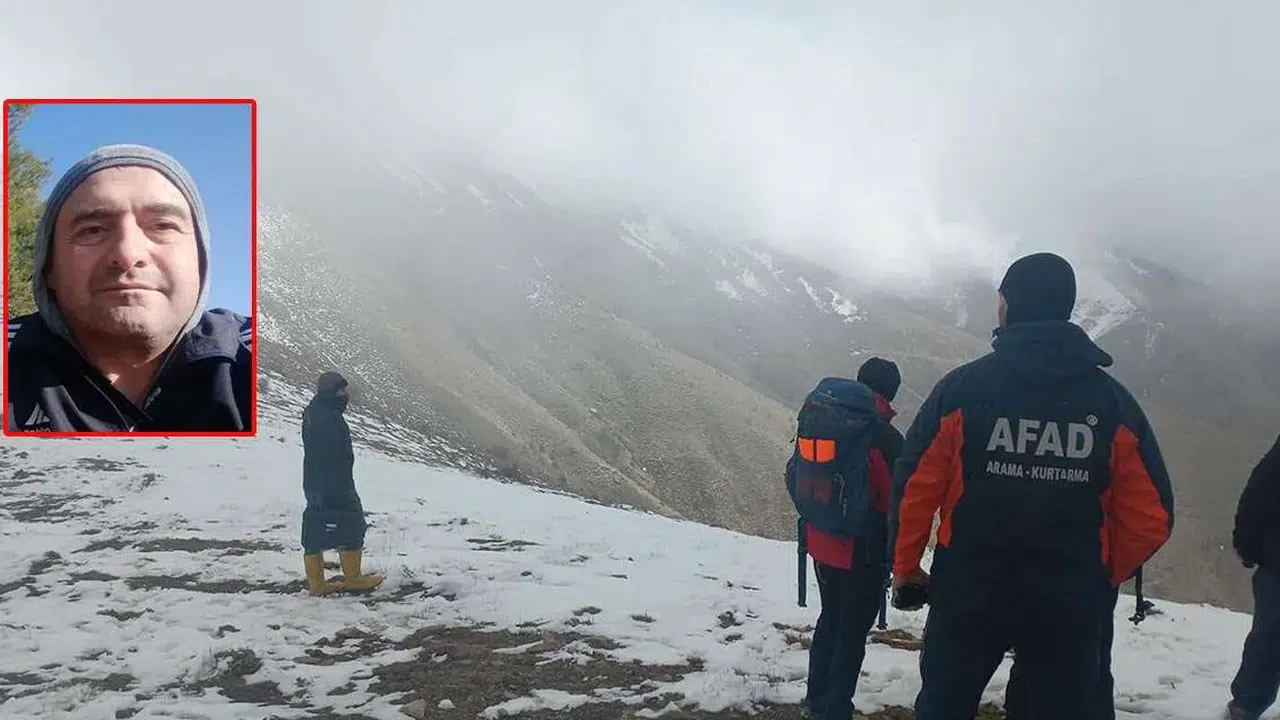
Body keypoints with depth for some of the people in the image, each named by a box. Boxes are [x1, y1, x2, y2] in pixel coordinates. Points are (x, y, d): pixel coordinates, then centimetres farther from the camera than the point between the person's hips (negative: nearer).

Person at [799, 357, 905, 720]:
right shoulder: (886, 438, -18)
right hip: (866, 551, -6)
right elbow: (895, 500, -15)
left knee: (830, 620, 21)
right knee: (852, 632, 4)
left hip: (824, 544, 7)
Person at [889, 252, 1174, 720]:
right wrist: (1102, 576, 14)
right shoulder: (1113, 401, -4)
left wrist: (905, 565, 5)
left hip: (968, 594, -1)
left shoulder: (962, 388, -10)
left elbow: (914, 488, -11)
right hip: (1069, 606, 2)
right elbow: (1150, 516, -3)